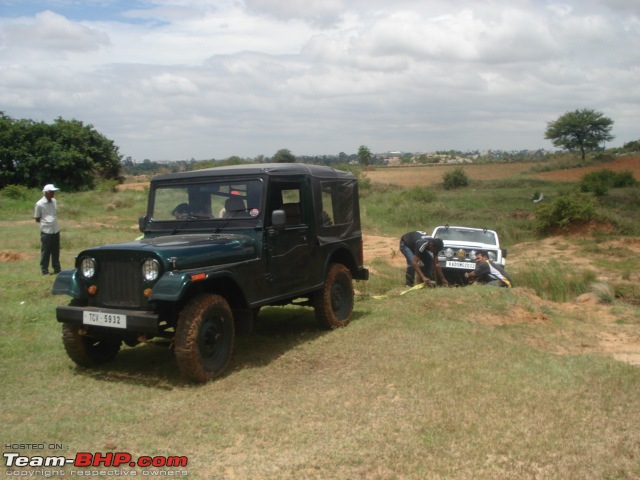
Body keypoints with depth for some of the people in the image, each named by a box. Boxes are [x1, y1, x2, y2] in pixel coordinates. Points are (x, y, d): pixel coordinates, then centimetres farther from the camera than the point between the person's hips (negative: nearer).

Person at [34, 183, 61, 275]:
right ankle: (44, 271, 11)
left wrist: (54, 221, 6)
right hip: (46, 231, -6)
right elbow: (37, 219, -2)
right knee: (45, 252, 2)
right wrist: (45, 222, 2)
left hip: (56, 230, 6)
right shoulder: (39, 204, -10)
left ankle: (57, 269, 23)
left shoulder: (54, 201, 7)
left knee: (56, 251, 13)